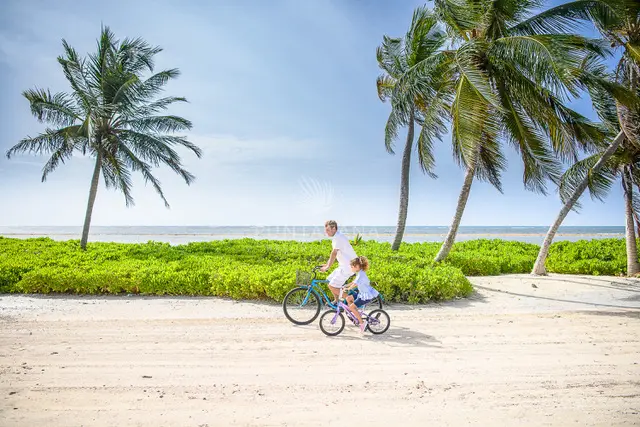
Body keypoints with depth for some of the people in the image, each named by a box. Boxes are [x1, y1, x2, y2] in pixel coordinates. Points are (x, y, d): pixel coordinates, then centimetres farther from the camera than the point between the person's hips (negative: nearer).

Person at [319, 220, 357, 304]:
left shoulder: (338, 237, -18)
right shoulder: (336, 237, 14)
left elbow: (334, 254, -22)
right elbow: (333, 254, 20)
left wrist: (327, 267, -18)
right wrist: (326, 264, 17)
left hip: (348, 266, -10)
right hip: (344, 265, 10)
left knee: (332, 286, -10)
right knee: (330, 280, 15)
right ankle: (337, 301, 25)